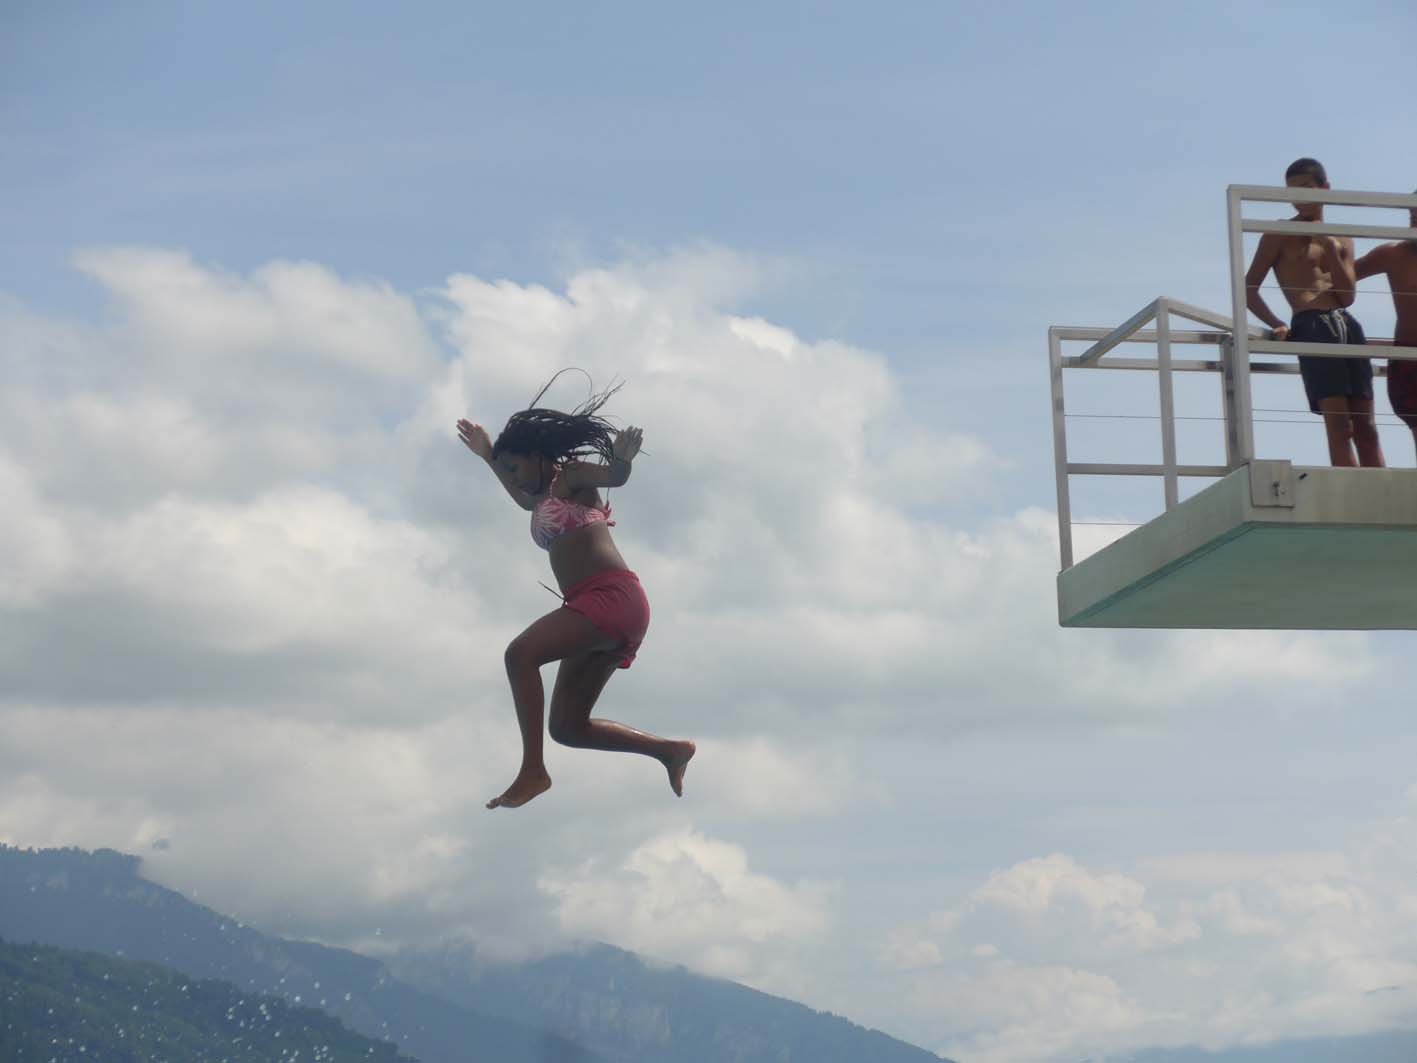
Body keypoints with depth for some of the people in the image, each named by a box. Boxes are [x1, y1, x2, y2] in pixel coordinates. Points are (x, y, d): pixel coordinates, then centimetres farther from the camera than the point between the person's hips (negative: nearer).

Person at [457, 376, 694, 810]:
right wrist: (488, 456, 57)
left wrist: (623, 460, -43)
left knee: (521, 654, -26)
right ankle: (670, 751, 12)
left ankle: (533, 771, -29)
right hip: (596, 610, 10)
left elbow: (615, 476, -20)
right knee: (568, 728, 6)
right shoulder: (544, 499, 27)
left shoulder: (570, 476, 2)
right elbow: (525, 498, 52)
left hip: (613, 596, -10)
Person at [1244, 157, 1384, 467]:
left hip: (1348, 326, 5)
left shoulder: (1341, 238, 18)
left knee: (1365, 427, 0)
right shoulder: (1280, 235, 6)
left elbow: (1348, 297, 8)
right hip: (1312, 327, -5)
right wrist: (1277, 324, -10)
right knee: (1339, 425, -15)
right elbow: (1248, 289, 2)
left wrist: (1330, 249, -2)